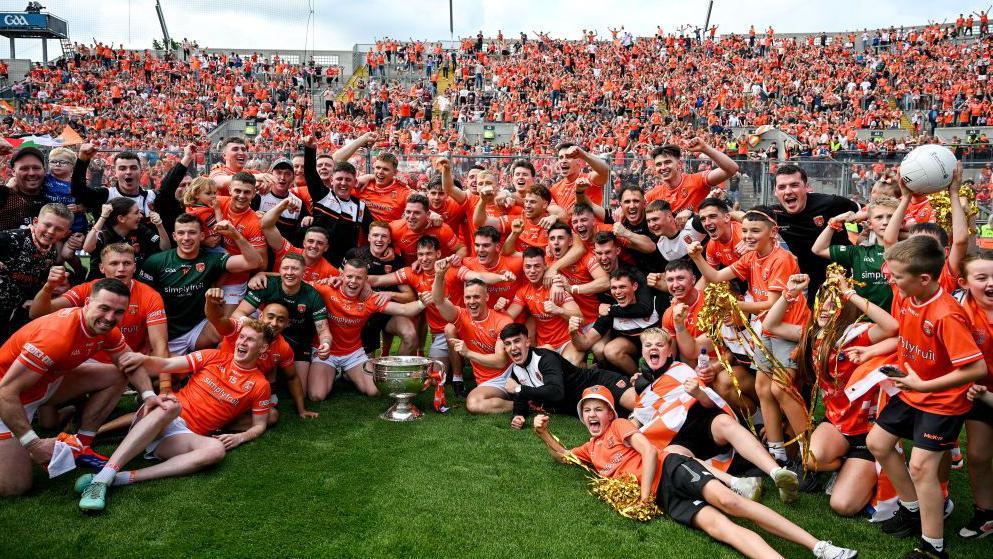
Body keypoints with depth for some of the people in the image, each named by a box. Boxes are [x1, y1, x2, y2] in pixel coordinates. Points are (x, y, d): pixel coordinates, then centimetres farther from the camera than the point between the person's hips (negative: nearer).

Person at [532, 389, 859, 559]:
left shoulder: (619, 425, 10)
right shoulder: (590, 449, 25)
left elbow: (649, 451, -2)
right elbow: (560, 456, 34)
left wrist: (645, 493, -10)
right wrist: (543, 433, 15)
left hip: (670, 468, -3)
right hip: (662, 497, 3)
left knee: (726, 500, -27)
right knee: (716, 524, -22)